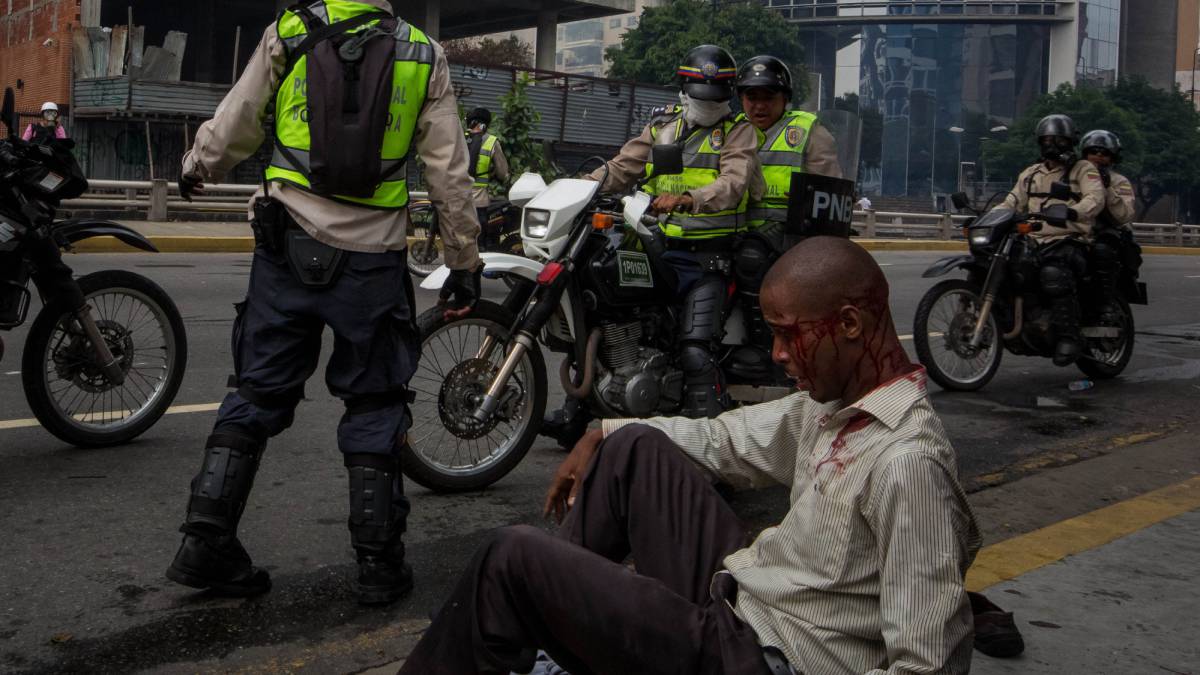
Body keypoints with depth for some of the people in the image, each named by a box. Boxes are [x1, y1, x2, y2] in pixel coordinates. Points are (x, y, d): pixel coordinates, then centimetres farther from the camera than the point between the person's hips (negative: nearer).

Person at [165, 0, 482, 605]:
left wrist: (196, 169, 29)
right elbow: (450, 174, 0)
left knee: (257, 393, 12)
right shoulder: (423, 57, 2)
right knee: (373, 408, 9)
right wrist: (464, 263, 8)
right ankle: (379, 564, 13)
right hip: (373, 260, -1)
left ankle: (206, 543, 11)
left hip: (288, 250, 1)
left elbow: (233, 126, 8)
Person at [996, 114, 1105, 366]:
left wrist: (1072, 212, -33)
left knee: (1054, 275, -37)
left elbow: (1095, 198, -10)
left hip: (1069, 243, -6)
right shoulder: (1031, 174, 26)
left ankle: (1068, 337, -30)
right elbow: (1013, 202, 20)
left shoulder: (1083, 169, 9)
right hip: (1032, 241, 6)